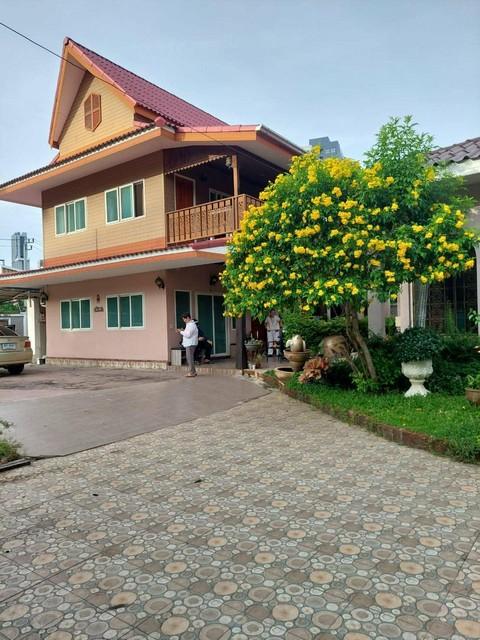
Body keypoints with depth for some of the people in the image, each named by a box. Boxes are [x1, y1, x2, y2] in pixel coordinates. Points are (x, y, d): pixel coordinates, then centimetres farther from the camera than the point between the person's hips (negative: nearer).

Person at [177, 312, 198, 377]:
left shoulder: (191, 325, -16)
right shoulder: (189, 324, 18)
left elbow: (188, 335, -22)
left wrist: (181, 332, -12)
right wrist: (183, 331, 9)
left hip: (190, 344, -11)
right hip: (188, 344, 11)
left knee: (190, 358, -8)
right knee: (190, 358, 14)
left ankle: (191, 373, -4)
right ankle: (193, 372, 19)